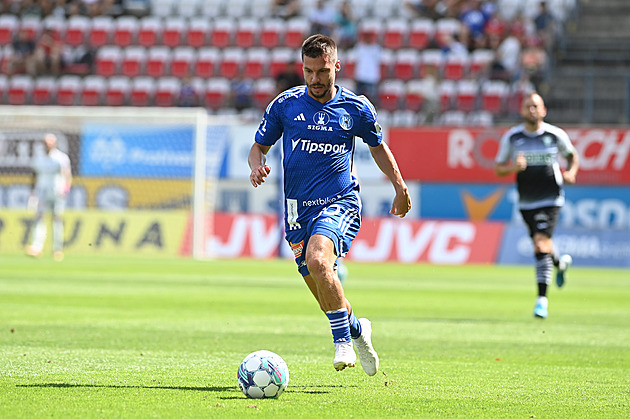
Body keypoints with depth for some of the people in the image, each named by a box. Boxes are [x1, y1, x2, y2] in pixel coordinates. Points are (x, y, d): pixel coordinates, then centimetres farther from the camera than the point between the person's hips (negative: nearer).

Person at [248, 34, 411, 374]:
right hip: (298, 208, 3)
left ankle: (343, 340, -20)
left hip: (340, 202, -3)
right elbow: (259, 145, 10)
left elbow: (378, 146, 17)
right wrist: (257, 165, -12)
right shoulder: (285, 104, 1)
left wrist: (400, 187, 18)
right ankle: (356, 329, 37)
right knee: (325, 297, 6)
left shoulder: (356, 108, 0)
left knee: (317, 259, -31)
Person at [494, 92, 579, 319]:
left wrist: (571, 172, -6)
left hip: (550, 199, -3)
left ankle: (542, 298, -14)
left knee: (541, 244, -18)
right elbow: (498, 168, 3)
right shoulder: (511, 137, -1)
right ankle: (560, 262, 49)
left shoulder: (556, 135, -4)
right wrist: (512, 167, -18)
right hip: (525, 202, 3)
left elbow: (572, 156, 14)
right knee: (541, 245, 14)